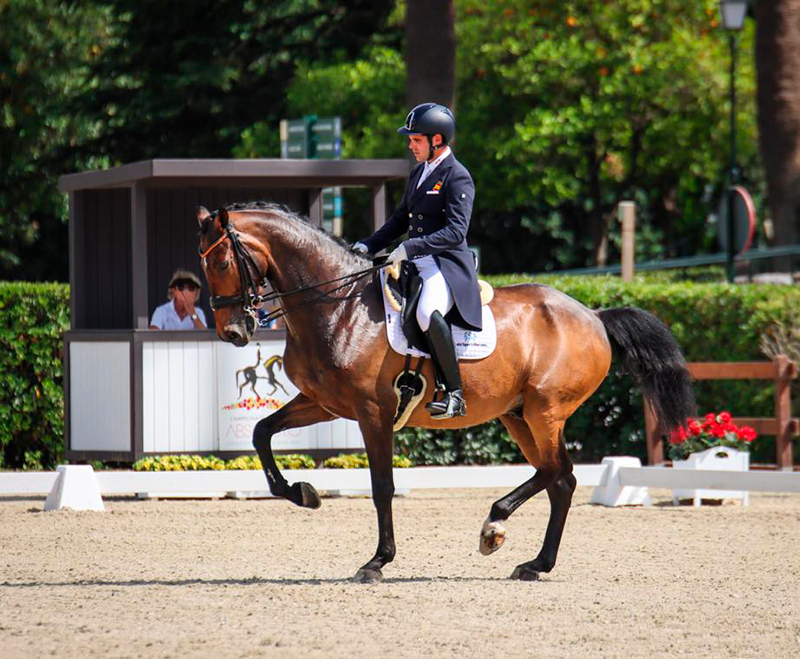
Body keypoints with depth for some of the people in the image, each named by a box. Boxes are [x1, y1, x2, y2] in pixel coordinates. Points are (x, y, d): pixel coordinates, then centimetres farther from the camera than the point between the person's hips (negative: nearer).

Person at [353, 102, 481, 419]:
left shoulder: (457, 178, -10)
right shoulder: (419, 172, 18)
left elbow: (456, 231, -20)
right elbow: (402, 218, 27)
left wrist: (410, 248, -28)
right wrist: (369, 245, 13)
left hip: (447, 265, -10)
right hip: (416, 263, 10)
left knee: (427, 313, -36)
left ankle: (454, 395, -28)